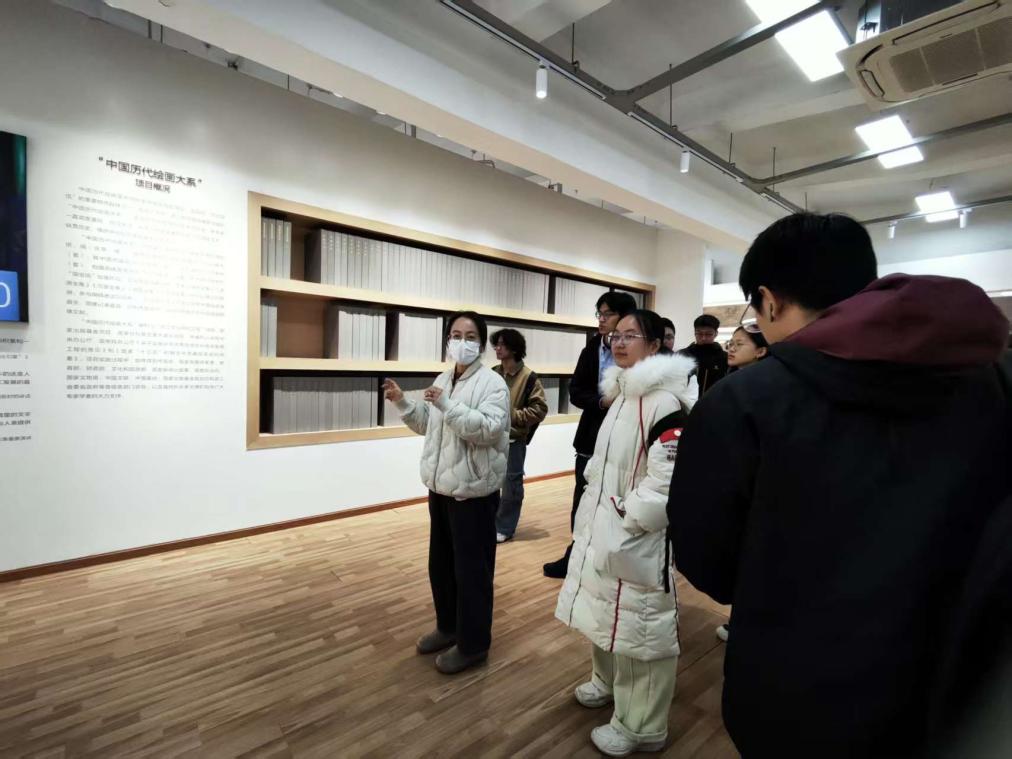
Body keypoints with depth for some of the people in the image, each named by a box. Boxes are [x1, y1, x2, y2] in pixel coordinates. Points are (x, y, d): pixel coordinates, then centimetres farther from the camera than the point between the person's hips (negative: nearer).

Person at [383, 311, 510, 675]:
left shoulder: (492, 383, -13)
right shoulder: (442, 380, 10)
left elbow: (488, 430, -25)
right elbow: (428, 425, 18)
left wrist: (447, 404, -31)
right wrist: (402, 401, 5)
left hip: (474, 491, -8)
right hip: (440, 486, 8)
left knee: (471, 569, 6)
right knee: (441, 563, 20)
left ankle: (473, 644, 25)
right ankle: (448, 626, 42)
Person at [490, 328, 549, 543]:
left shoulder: (529, 377, -11)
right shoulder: (493, 373, 4)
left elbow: (540, 409, -11)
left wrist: (512, 415, -17)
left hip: (514, 439, -5)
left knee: (511, 485, 6)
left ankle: (504, 528, 21)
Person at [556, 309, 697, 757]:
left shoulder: (665, 401, -21)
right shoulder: (621, 393, 10)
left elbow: (668, 481, -27)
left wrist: (626, 522, -21)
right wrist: (593, 515, 15)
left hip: (635, 540, -9)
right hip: (602, 528, 10)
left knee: (638, 628, 7)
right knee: (604, 615, 26)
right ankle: (609, 683, 51)